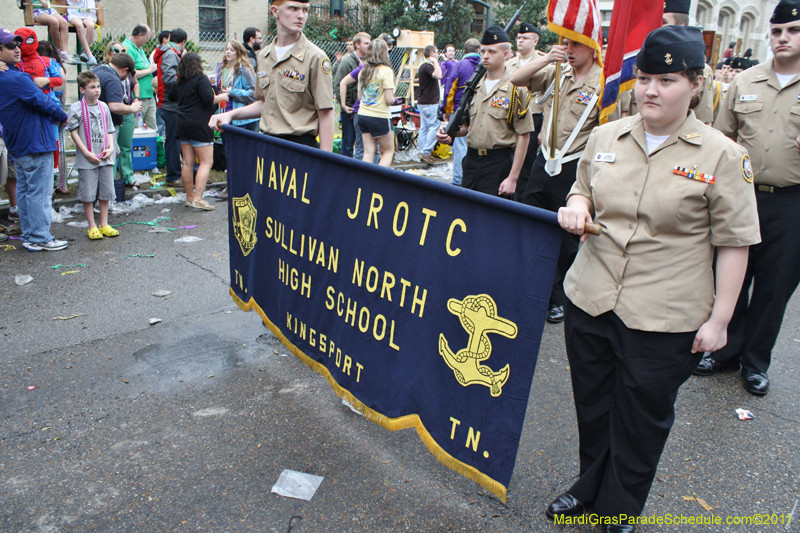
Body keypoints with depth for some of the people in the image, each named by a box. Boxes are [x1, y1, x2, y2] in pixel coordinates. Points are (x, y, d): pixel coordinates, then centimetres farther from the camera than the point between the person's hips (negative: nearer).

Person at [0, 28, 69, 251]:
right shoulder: (18, 79, -19)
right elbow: (44, 103, -14)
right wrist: (63, 116, 1)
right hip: (35, 143, -10)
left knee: (24, 191, 14)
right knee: (40, 192, -3)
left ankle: (29, 236, 21)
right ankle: (40, 238, 2)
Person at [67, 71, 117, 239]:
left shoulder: (103, 107, 8)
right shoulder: (76, 108, -6)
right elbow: (73, 132, -5)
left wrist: (110, 148, -2)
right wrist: (87, 153, -12)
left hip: (105, 158, 4)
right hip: (86, 160, -4)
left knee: (106, 192, 9)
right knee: (87, 193, 2)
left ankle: (104, 224, 20)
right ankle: (92, 226, 13)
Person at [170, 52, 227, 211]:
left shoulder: (179, 82, 13)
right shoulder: (201, 79, -10)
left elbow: (171, 96, 28)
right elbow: (208, 99, -18)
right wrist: (221, 97, -1)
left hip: (182, 126, 8)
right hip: (199, 126, -8)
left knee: (188, 163, 10)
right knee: (206, 162, -5)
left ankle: (189, 197, 17)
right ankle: (197, 199, -13)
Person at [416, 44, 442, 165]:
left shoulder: (424, 66, 17)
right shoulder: (427, 66, -16)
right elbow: (438, 75, -34)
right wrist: (435, 62, -24)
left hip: (423, 102, 11)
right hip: (429, 103, -11)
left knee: (424, 127, 10)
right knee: (434, 127, -8)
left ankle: (423, 154, 12)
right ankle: (425, 152, -9)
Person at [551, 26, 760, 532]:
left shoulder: (723, 156, -8)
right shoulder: (606, 136, 4)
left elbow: (734, 243, -6)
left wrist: (719, 319, -8)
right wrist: (578, 207, -5)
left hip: (664, 319, -4)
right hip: (589, 300, 4)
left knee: (641, 419, 13)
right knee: (592, 404, 20)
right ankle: (591, 485, 46)